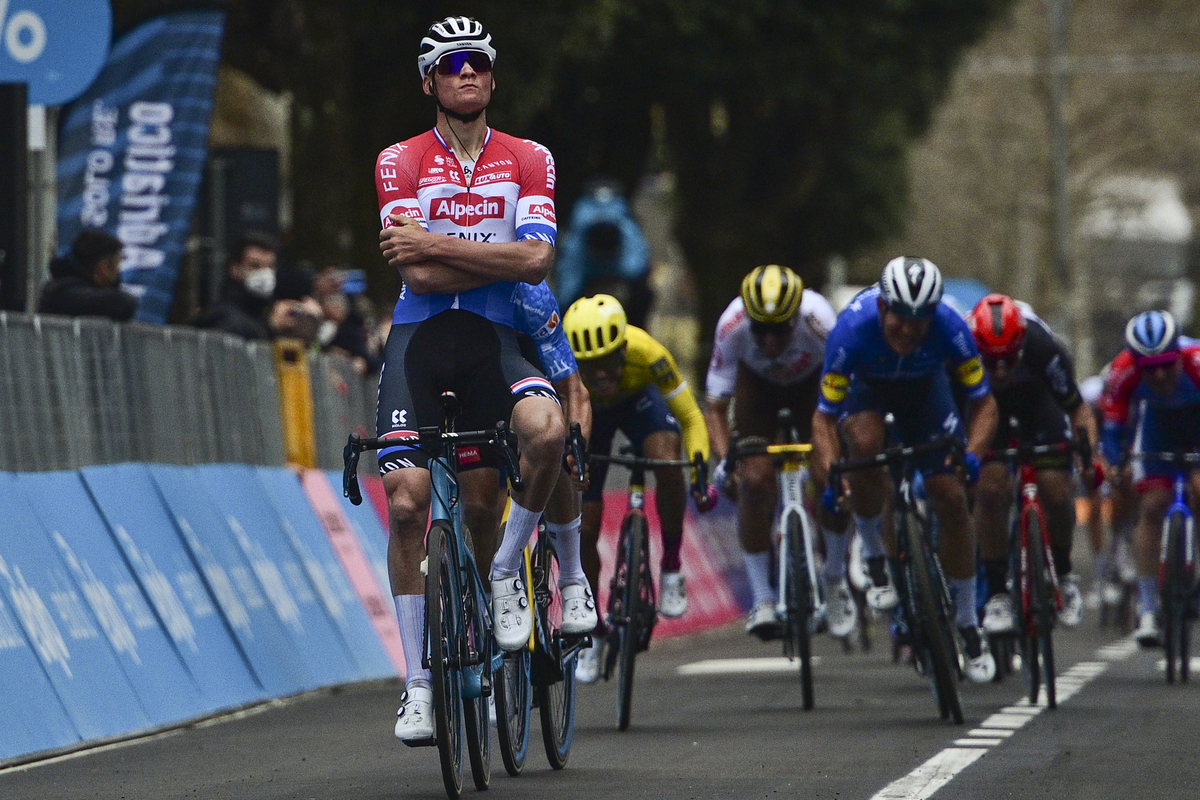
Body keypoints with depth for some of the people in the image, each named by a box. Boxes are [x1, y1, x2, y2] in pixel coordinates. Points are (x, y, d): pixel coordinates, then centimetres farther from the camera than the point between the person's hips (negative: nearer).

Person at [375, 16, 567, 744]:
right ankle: (418, 681, -1)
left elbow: (536, 261, -10)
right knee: (407, 500, -10)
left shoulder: (528, 161, 5)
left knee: (548, 428, -32)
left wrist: (435, 244, -13)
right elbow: (419, 274, -10)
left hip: (494, 337, 0)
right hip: (420, 337, 0)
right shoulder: (400, 163, 1)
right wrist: (503, 259, -7)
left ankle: (507, 571, -7)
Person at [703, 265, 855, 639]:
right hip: (757, 384, 1)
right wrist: (723, 461, -46)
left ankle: (835, 579, 7)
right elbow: (715, 407, -31)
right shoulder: (732, 327, -36)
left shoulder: (819, 322, -39)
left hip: (812, 382, -1)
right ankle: (761, 597, -7)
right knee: (755, 480, -18)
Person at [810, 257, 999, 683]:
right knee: (865, 442, -36)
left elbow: (984, 402, -25)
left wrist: (972, 453, -44)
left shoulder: (949, 327, -35)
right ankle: (874, 560, -14)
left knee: (951, 496, -10)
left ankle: (968, 625, 6)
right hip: (866, 386, -1)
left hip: (924, 387, 1)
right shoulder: (852, 327, -38)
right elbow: (824, 417, -32)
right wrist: (830, 474, -48)